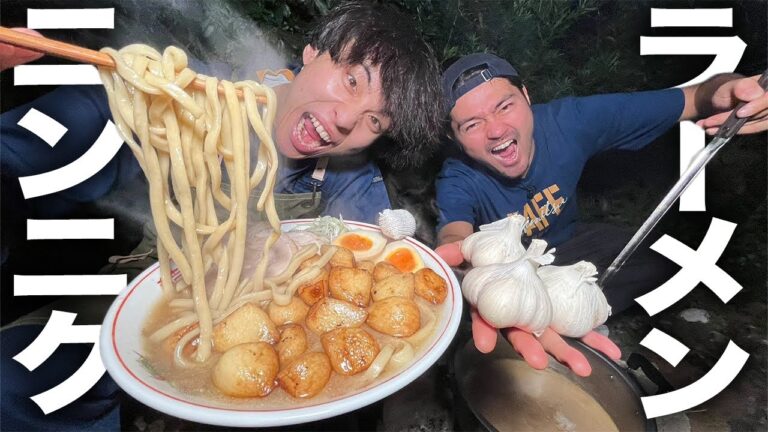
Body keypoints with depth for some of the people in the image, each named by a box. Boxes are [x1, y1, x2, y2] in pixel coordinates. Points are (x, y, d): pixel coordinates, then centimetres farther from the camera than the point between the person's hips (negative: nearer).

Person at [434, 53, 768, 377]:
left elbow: (690, 100, -18)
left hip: (568, 243, 3)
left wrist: (722, 90, -43)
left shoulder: (570, 120, -24)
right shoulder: (458, 182, -30)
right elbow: (454, 238, -52)